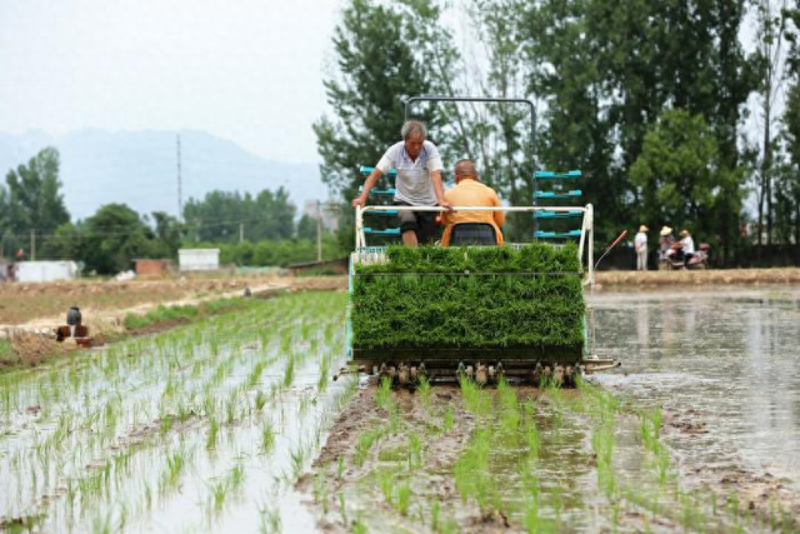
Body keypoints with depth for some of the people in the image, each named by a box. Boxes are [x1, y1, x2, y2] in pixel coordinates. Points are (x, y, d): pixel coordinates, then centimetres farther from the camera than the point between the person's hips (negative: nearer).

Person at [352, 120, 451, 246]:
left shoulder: (430, 149, -18)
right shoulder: (395, 151, -16)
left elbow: (436, 175, -28)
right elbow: (375, 174, -18)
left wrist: (441, 201, -43)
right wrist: (363, 197, -31)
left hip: (428, 202, 1)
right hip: (405, 200, -1)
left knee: (426, 242, 0)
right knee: (408, 221, -32)